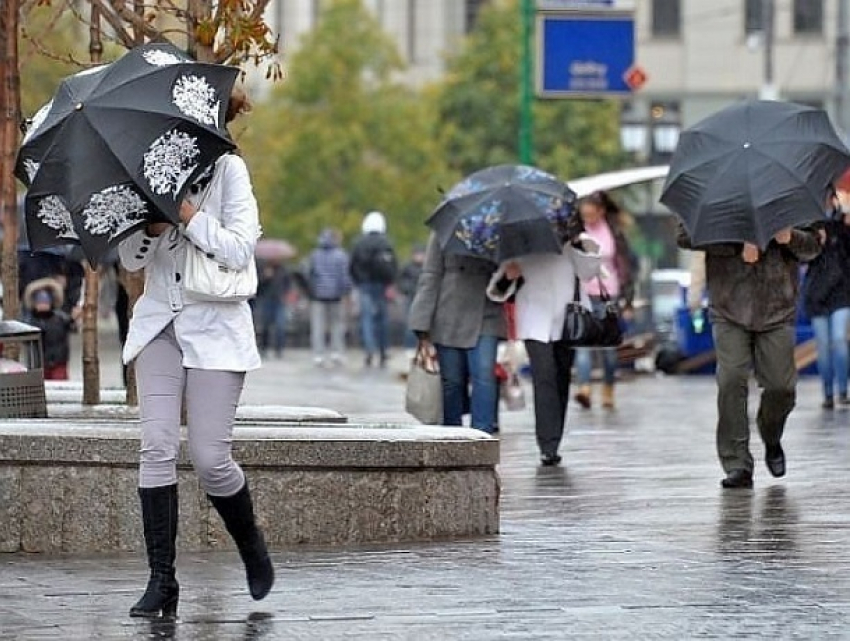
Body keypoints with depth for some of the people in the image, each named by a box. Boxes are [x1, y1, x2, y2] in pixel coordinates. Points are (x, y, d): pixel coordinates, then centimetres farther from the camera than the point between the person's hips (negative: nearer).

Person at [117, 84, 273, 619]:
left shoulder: (228, 169, -5)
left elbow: (239, 249, -14)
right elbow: (131, 260, 7)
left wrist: (185, 210, -18)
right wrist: (151, 222, -13)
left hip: (214, 328, -4)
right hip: (159, 324, 4)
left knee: (210, 457, -6)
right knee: (157, 447, -8)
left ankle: (252, 547, 22)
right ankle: (162, 580, -6)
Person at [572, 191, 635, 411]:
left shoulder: (614, 232, 2)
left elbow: (625, 266, 5)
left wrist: (627, 301, 3)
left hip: (608, 295, 0)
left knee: (608, 346, 4)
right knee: (583, 341, -16)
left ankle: (608, 392, 17)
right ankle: (584, 388, -26)